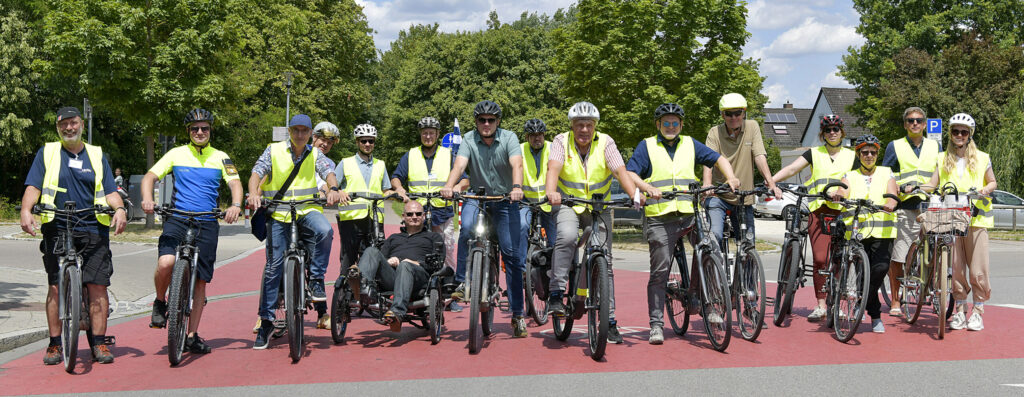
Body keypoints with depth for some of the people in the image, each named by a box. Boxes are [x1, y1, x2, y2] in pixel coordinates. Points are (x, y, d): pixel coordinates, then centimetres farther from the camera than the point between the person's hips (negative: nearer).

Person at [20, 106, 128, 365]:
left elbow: (110, 191, 10)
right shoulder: (47, 153, 11)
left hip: (94, 229, 1)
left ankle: (99, 343, 1)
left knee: (98, 286, -5)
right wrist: (26, 210, -17)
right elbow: (33, 187, 2)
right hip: (57, 229, -1)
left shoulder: (97, 155, 16)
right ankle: (55, 344, 9)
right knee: (56, 287, 0)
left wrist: (119, 209, -10)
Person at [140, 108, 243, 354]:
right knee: (166, 263, -27)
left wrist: (235, 205, -21)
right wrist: (147, 198, -18)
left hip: (207, 223, 1)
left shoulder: (220, 158, 11)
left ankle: (192, 336, 11)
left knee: (200, 281, 2)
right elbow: (150, 176, 3)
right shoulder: (177, 154, 8)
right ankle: (160, 303, 3)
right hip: (177, 220, -1)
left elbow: (235, 183, 1)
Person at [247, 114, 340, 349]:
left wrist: (333, 189, -31)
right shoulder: (274, 150, 5)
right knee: (274, 265, -3)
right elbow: (258, 171, -6)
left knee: (324, 230, -33)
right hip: (279, 214, 0)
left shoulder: (315, 154, 8)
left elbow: (327, 171, -8)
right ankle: (266, 321, 7)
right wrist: (253, 193, -27)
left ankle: (316, 279, -12)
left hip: (308, 210, 0)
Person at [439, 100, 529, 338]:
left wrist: (517, 187, -43)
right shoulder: (469, 140, -4)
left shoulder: (509, 138, -7)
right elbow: (460, 164, -19)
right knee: (467, 228, -33)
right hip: (476, 198, 1)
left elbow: (516, 164, -23)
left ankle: (517, 314, 3)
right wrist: (449, 186, -39)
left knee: (511, 253, -5)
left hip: (505, 200, 0)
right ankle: (462, 282, -18)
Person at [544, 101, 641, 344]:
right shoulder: (562, 141, -8)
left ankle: (609, 320, 6)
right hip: (567, 204, -1)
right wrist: (551, 192, -44)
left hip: (599, 208, 2)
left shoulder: (605, 143, -6)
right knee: (567, 236, -33)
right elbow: (553, 168, -24)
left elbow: (620, 171, -18)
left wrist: (635, 194, -36)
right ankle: (556, 293, -22)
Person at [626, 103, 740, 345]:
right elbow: (630, 173, -2)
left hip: (690, 213, 2)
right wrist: (648, 188, -20)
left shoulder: (690, 145, 15)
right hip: (659, 217, -2)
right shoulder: (647, 146, 8)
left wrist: (731, 178, -2)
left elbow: (718, 159, 16)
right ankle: (656, 325, 5)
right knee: (659, 272, -2)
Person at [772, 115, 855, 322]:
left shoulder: (851, 156, 14)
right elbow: (792, 168, -1)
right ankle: (820, 305, -5)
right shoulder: (814, 154, 11)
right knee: (820, 258, -10)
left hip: (843, 213, 1)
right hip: (819, 210, -1)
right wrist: (770, 181, -16)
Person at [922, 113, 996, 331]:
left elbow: (993, 182, 15)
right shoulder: (943, 159, 13)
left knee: (978, 270, -5)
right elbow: (932, 185, 7)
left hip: (976, 218, -1)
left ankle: (977, 312, 8)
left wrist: (986, 189, -7)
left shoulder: (982, 158, 9)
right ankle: (960, 310, 12)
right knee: (956, 268, -1)